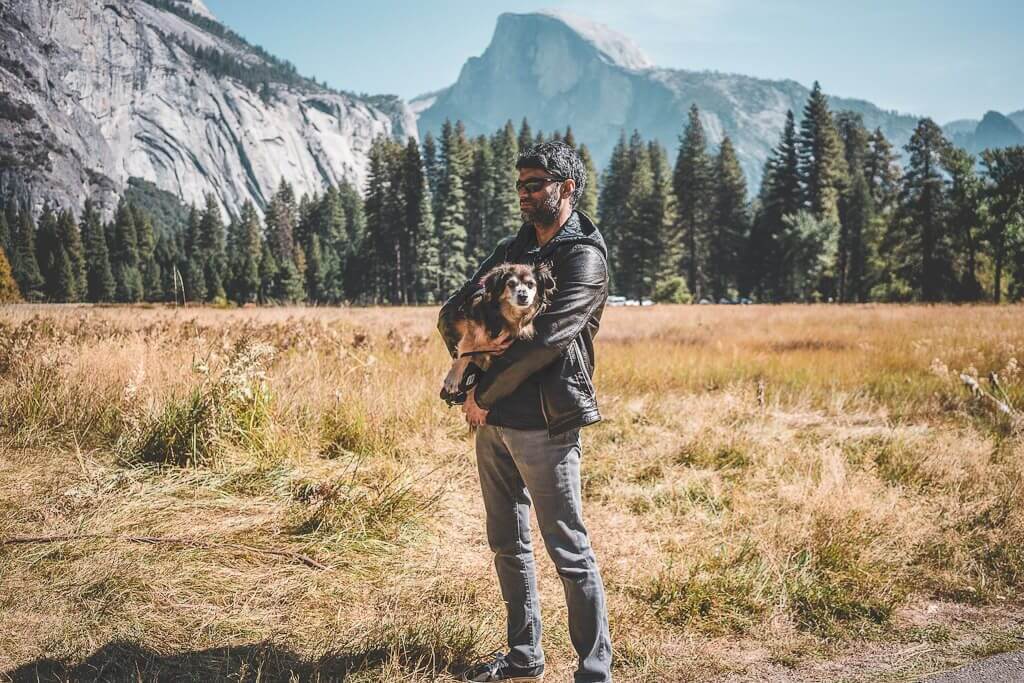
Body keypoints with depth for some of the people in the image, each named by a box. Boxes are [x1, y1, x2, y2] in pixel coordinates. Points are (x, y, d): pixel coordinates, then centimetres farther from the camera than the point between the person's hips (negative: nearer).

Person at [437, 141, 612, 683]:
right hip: (494, 420, 8)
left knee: (569, 551, -3)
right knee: (507, 544, 16)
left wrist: (485, 393, -13)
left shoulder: (584, 258, -10)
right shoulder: (514, 247, 14)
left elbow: (544, 340, -21)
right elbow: (451, 314, 11)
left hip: (544, 424, -8)